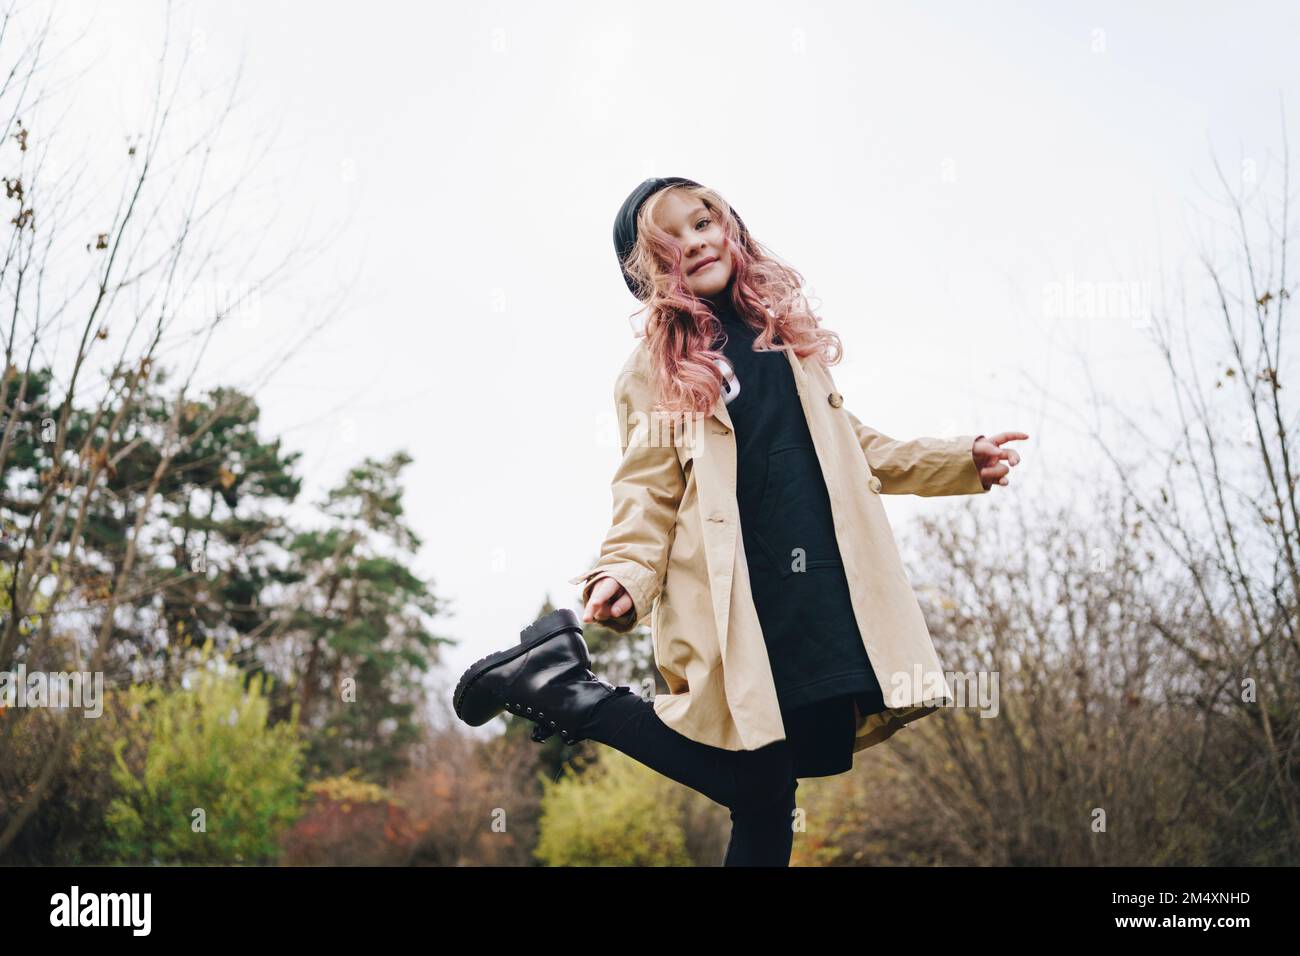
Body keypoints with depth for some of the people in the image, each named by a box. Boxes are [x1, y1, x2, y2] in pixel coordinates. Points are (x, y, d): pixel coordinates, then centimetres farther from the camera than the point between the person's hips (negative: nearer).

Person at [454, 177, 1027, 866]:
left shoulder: (783, 332, 16)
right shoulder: (657, 364, 2)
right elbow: (648, 494, -5)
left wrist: (964, 462, 18)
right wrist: (625, 577, -22)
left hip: (819, 594, 5)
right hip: (735, 603, -5)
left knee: (769, 802, 3)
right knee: (761, 791, -5)